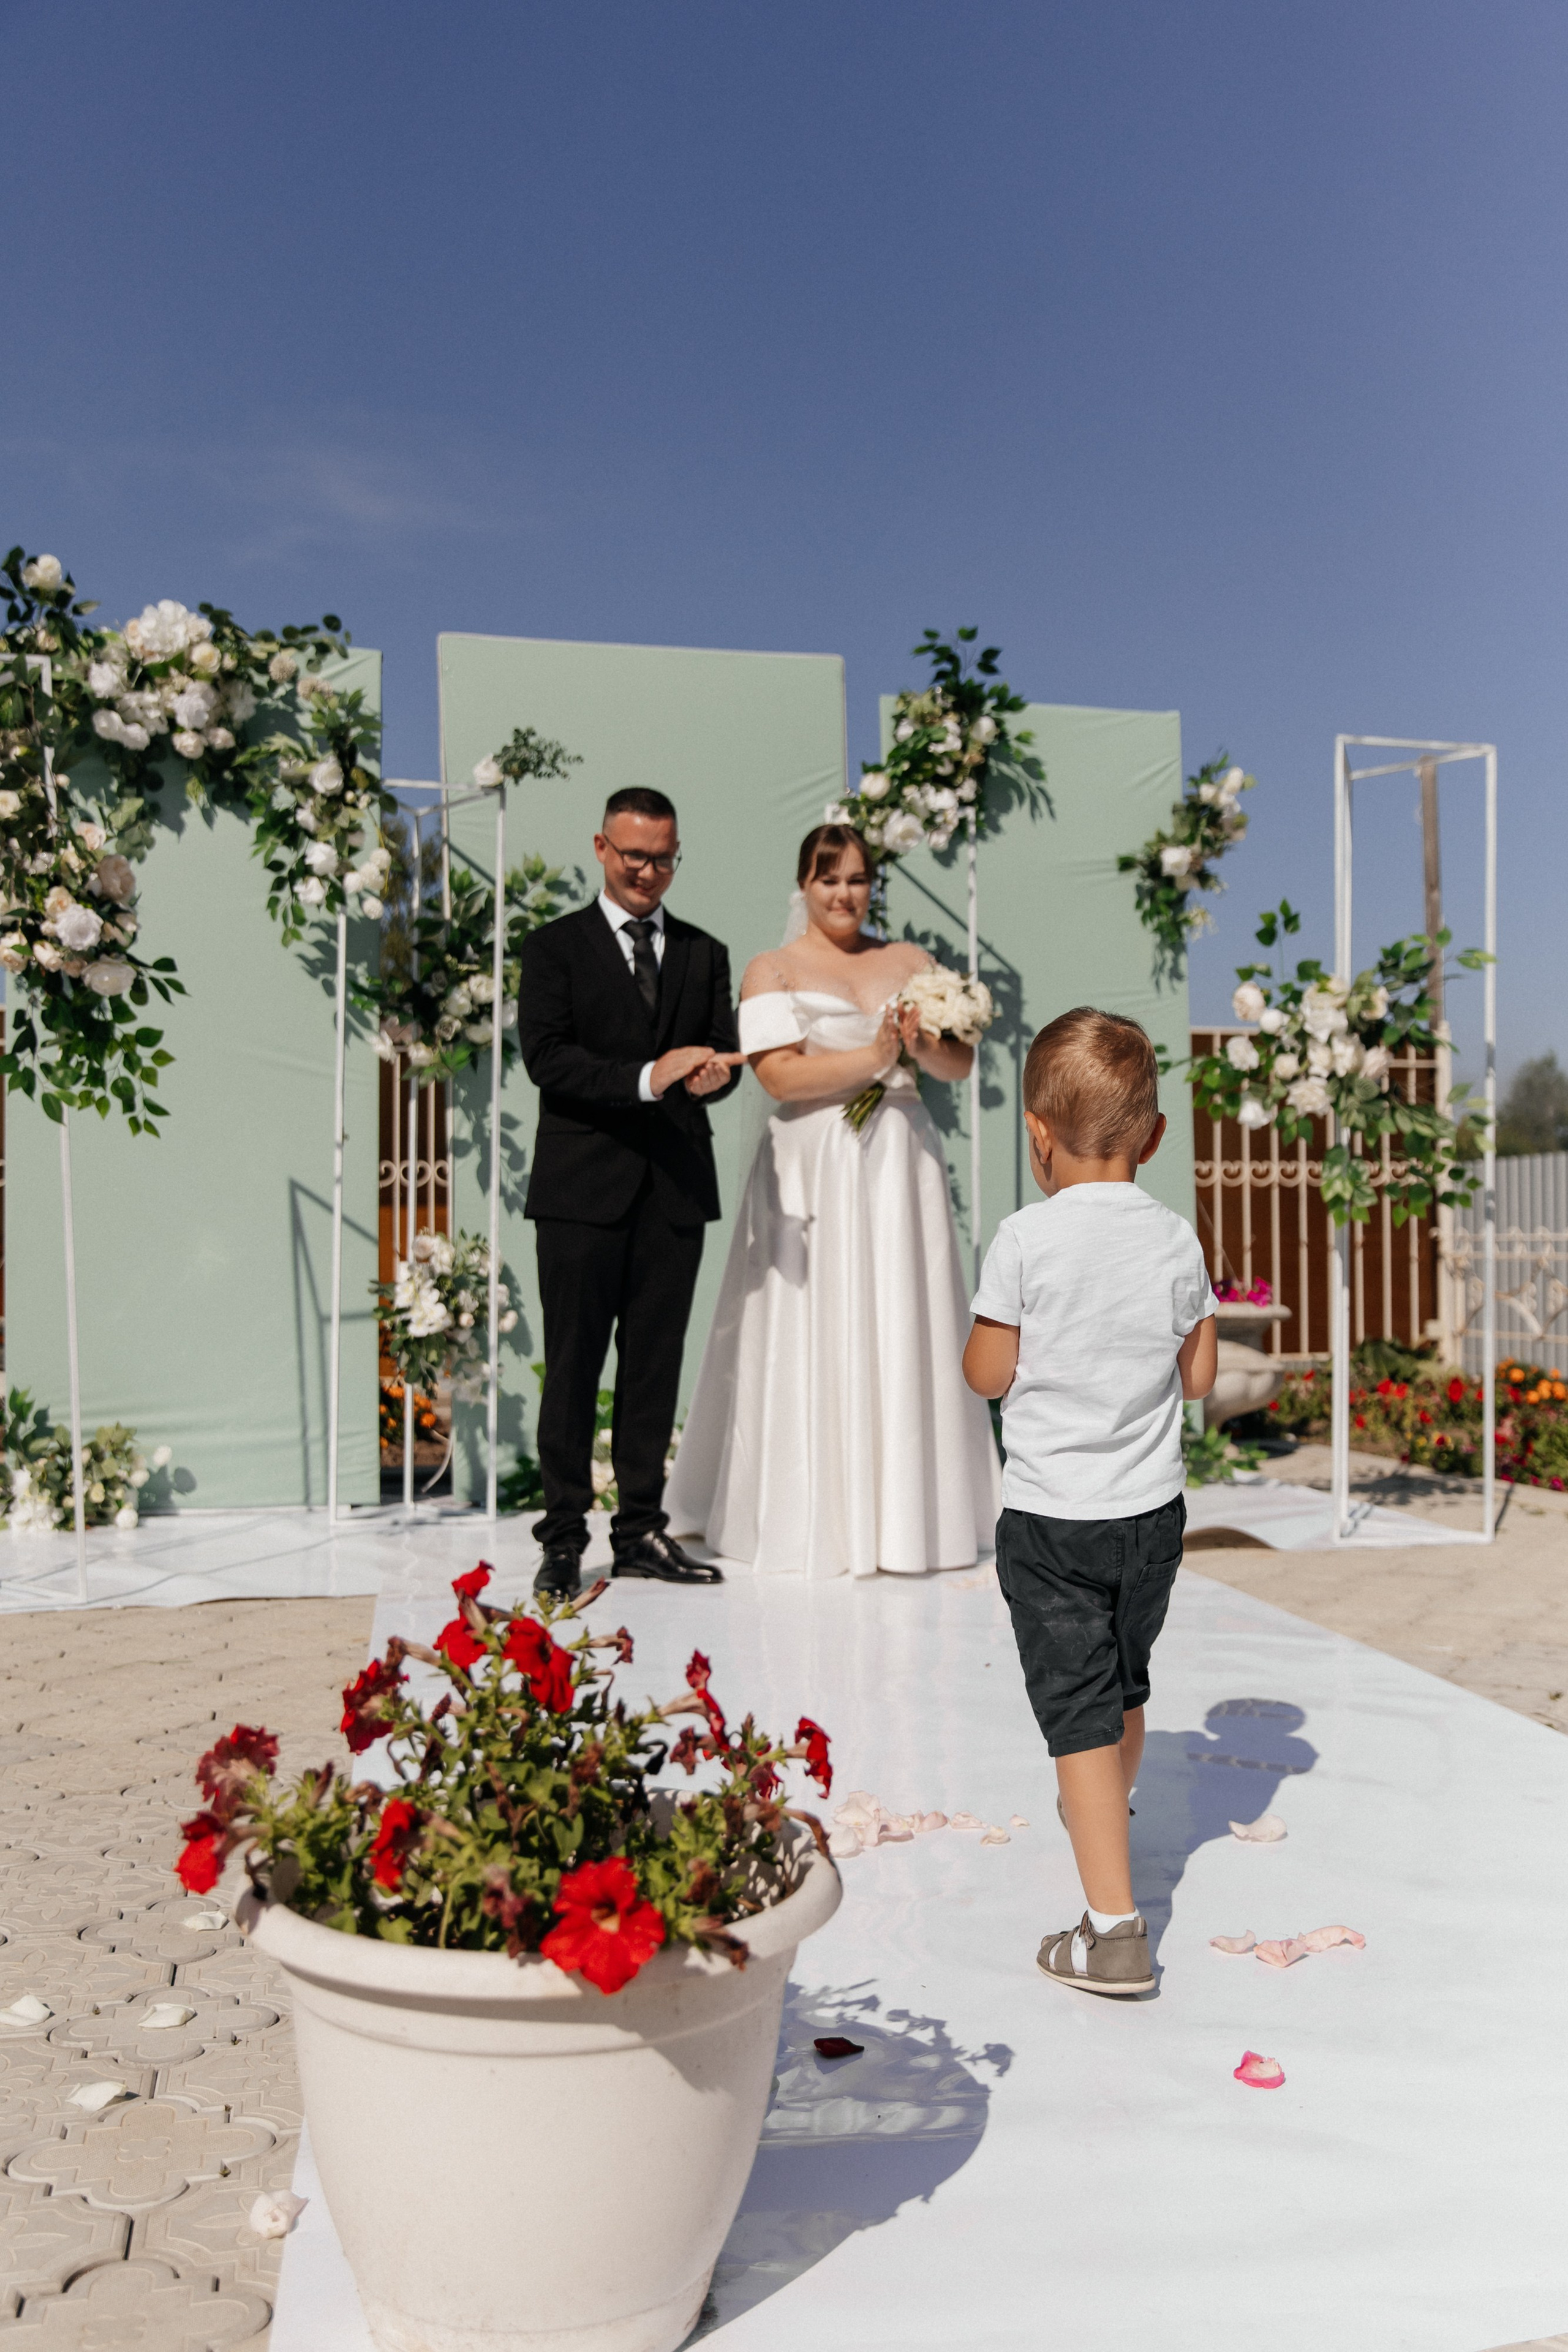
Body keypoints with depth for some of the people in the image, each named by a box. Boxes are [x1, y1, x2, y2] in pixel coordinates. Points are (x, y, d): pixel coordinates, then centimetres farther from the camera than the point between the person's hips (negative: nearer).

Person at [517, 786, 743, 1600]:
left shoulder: (704, 953, 16)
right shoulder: (556, 946, 4)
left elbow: (722, 1051, 11)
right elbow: (546, 1058, -9)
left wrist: (713, 1070, -14)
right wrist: (649, 1076, -21)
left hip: (675, 1188, 4)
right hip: (583, 1188, -3)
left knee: (655, 1364, 8)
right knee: (573, 1365, 1)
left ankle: (641, 1531, 18)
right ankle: (563, 1537, 10)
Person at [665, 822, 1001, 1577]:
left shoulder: (910, 961, 15)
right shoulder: (771, 971, 5)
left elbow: (960, 1063, 8)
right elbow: (779, 1075, -10)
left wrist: (923, 1048, -12)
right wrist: (872, 1057, -16)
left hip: (902, 1167, 3)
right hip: (813, 1172, -3)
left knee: (905, 1334, 4)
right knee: (815, 1338, -2)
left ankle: (909, 1515, 13)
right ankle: (815, 1522, 7)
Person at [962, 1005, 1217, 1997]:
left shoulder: (1025, 1241, -16)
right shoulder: (1178, 1239, -4)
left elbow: (988, 1376, -10)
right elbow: (1200, 1375, 2)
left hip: (1052, 1519, -5)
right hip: (1154, 1510, 5)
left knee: (1079, 1710, 0)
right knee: (1124, 1684, 26)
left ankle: (1115, 1928, -1)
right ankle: (1106, 1818, 51)